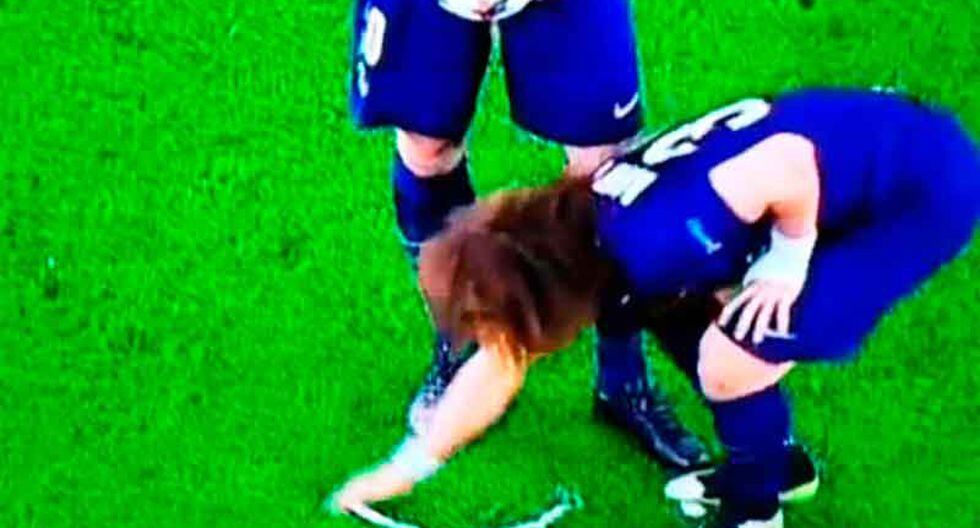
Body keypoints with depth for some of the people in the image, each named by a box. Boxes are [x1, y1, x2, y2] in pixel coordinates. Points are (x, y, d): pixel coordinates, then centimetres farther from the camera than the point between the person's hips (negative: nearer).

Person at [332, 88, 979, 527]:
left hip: (927, 185, -9)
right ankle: (768, 462, 30)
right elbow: (501, 364, 13)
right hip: (866, 148, 9)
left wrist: (788, 261, -19)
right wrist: (408, 467, 20)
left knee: (729, 360, -10)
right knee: (676, 308, 12)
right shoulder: (574, 230, 0)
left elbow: (791, 162, -37)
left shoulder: (646, 248, -29)